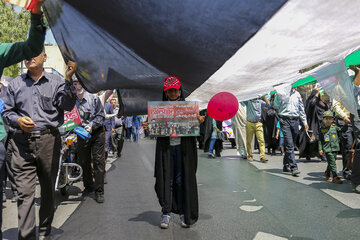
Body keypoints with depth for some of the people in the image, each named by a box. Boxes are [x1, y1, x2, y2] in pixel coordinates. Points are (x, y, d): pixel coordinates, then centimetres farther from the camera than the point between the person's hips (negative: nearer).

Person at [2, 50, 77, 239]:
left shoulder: (56, 83, 7)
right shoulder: (15, 84, 15)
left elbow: (67, 106, -8)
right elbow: (6, 112, 16)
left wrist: (68, 79, -18)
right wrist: (18, 120, -6)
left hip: (49, 141, -1)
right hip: (22, 142, 1)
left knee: (48, 189, 9)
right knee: (24, 192, -4)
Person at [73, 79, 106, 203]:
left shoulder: (94, 98, -3)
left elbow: (101, 115, -5)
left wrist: (91, 126, -18)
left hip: (97, 133, -2)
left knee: (98, 161, -4)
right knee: (84, 162, 11)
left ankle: (99, 191, 1)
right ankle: (88, 186, 30)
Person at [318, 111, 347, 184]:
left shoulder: (334, 127, 6)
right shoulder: (321, 128, 0)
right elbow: (320, 140, 3)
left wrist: (346, 124, -3)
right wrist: (320, 149, -1)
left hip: (335, 148, 4)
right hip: (327, 149, -3)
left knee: (332, 162, 13)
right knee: (332, 162, -10)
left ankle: (327, 173, 35)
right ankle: (335, 177, -7)